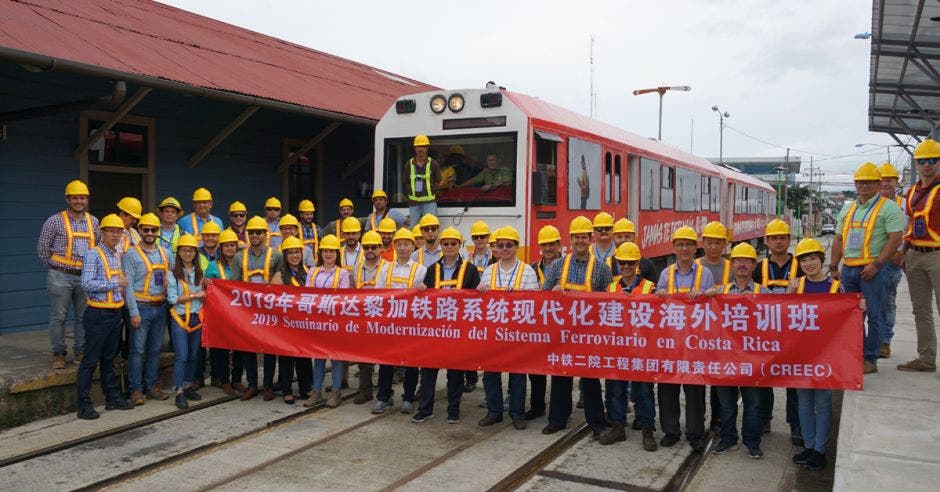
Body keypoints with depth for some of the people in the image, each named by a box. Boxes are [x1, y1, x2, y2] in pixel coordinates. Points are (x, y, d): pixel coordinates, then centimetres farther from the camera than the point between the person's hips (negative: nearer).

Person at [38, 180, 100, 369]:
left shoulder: (93, 221, 7)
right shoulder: (55, 221, -5)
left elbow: (99, 245, 18)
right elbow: (42, 248, 1)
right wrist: (57, 267, 5)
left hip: (85, 276, 3)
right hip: (60, 277, -3)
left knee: (83, 317, 9)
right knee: (58, 316, 3)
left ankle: (81, 351, 19)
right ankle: (58, 353, 13)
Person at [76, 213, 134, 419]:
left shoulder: (117, 256, 13)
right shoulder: (93, 254, -10)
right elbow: (87, 284, -20)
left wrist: (121, 312, 11)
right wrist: (116, 283, -16)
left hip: (115, 314, 7)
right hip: (98, 315, -7)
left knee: (109, 359, 16)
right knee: (90, 361, -2)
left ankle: (112, 398, 24)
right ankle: (83, 404, 3)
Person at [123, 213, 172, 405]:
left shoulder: (164, 254, 12)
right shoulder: (131, 254, -4)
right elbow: (128, 285, -9)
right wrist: (134, 312, -14)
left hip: (159, 308, 5)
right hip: (141, 308, -5)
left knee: (155, 350, 10)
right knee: (138, 350, -3)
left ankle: (151, 386, 19)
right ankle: (136, 389, 5)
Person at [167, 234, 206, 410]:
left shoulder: (199, 272, 11)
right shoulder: (173, 274, -3)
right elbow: (172, 298, -11)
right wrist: (194, 295, -12)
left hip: (197, 318, 5)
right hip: (180, 318, -5)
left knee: (193, 355, 10)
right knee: (181, 356, -8)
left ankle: (188, 386, 22)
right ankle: (179, 392, -5)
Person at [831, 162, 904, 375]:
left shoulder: (888, 208, -2)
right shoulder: (847, 209, 18)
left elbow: (895, 239, -10)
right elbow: (839, 239, 19)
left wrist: (876, 264, -18)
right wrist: (833, 266, 10)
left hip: (872, 269, -6)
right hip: (848, 269, 6)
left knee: (874, 315, -2)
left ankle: (870, 360, 5)